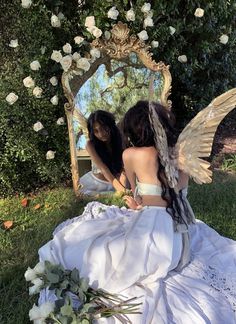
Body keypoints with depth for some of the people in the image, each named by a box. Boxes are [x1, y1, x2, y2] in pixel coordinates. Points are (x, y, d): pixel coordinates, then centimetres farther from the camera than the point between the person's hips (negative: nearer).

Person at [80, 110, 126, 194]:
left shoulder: (119, 140, -11)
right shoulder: (91, 144, -17)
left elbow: (122, 166, -13)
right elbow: (103, 168, -26)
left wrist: (123, 186, -31)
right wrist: (120, 188, -37)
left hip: (116, 182, 2)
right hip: (96, 183, -1)